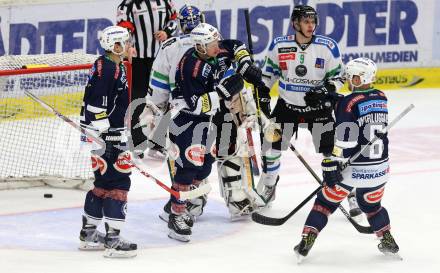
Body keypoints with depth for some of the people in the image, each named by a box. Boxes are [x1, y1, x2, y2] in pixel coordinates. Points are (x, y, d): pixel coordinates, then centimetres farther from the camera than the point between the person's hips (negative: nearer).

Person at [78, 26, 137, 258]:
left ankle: (89, 233, 25)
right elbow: (96, 106, -23)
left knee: (103, 181, 16)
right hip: (104, 135, -11)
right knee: (117, 182, -10)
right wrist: (102, 139, -24)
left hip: (114, 133, 11)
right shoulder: (105, 68, -17)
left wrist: (121, 138, 29)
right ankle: (112, 239, -11)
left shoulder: (117, 67, 15)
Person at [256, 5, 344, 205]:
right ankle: (267, 187, 27)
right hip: (287, 105, 2)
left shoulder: (328, 47, -12)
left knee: (331, 150, -7)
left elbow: (337, 77, -3)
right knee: (272, 146, 4)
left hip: (318, 108, -2)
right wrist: (263, 95, 4)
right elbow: (269, 71, 9)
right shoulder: (279, 45, -7)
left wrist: (326, 91, -21)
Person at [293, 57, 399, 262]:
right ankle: (388, 242, 24)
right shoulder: (381, 98, 5)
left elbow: (343, 139, -19)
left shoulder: (348, 103, -14)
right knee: (372, 205, 27)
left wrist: (331, 164, -17)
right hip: (379, 168, 5)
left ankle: (306, 241, 4)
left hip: (352, 169, -5)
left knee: (325, 202, 7)